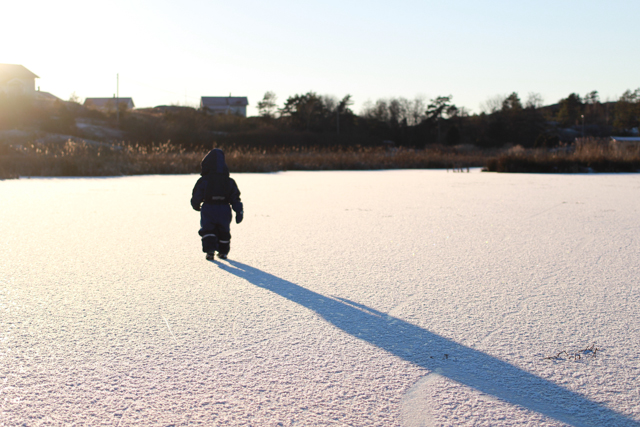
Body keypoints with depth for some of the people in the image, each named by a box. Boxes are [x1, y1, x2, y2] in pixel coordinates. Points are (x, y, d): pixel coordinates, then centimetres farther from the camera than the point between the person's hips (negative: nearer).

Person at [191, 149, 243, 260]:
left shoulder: (204, 180, -7)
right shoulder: (229, 181, 1)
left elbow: (197, 196, -5)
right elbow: (235, 198, 0)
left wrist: (196, 206, 15)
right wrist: (239, 212, 4)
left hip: (208, 208, -3)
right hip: (224, 209, 3)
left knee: (207, 230, 8)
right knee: (224, 231, 18)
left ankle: (210, 250, -8)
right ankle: (223, 252, 23)